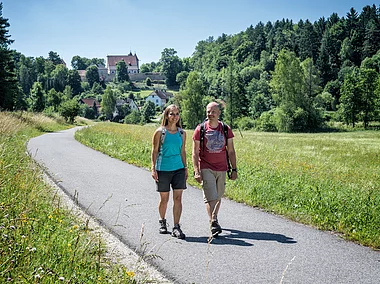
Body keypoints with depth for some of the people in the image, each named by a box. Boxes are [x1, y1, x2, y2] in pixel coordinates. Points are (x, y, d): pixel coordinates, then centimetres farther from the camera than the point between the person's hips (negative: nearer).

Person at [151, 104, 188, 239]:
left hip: (178, 169, 3)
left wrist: (185, 168, 13)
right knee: (164, 199, 9)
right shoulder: (160, 132, -4)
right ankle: (162, 222, 32)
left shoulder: (182, 133, 7)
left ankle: (176, 227, 0)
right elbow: (155, 151, -2)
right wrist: (153, 168, -7)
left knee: (178, 198, -4)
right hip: (163, 169, -3)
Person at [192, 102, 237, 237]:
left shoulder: (226, 129, 5)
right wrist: (196, 171, -10)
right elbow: (195, 153, -1)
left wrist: (234, 169, 5)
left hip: (221, 169, 3)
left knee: (218, 197, 11)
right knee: (210, 197, -13)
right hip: (206, 168, -3)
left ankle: (214, 219, 28)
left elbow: (231, 151, 10)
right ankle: (213, 223, -12)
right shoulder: (200, 129, -2)